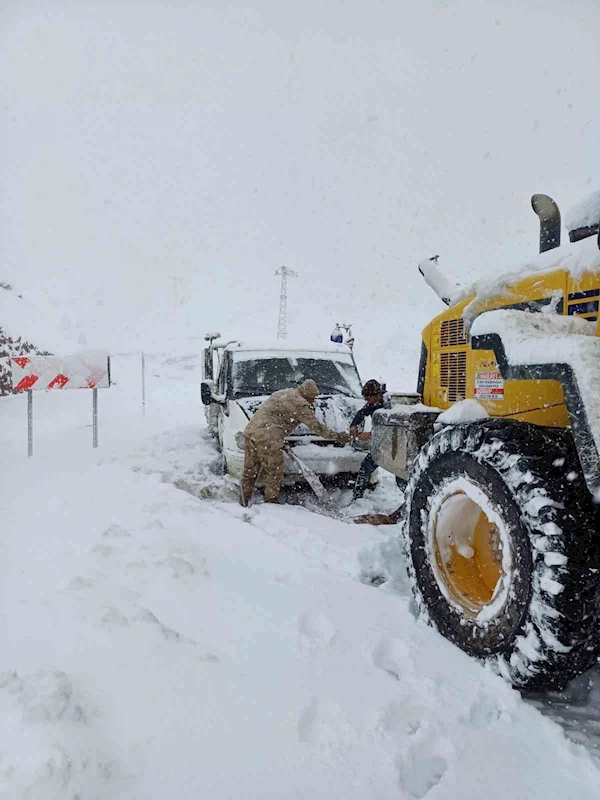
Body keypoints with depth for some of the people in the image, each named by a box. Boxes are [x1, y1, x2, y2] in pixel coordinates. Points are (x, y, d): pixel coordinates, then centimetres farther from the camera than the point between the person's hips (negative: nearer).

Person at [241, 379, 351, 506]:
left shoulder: (284, 393, 21)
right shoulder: (300, 405, -7)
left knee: (250, 471, 16)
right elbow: (316, 426, -6)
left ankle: (243, 503, 23)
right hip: (267, 439, -9)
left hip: (250, 431, 9)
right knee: (273, 474, 4)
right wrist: (337, 436, 3)